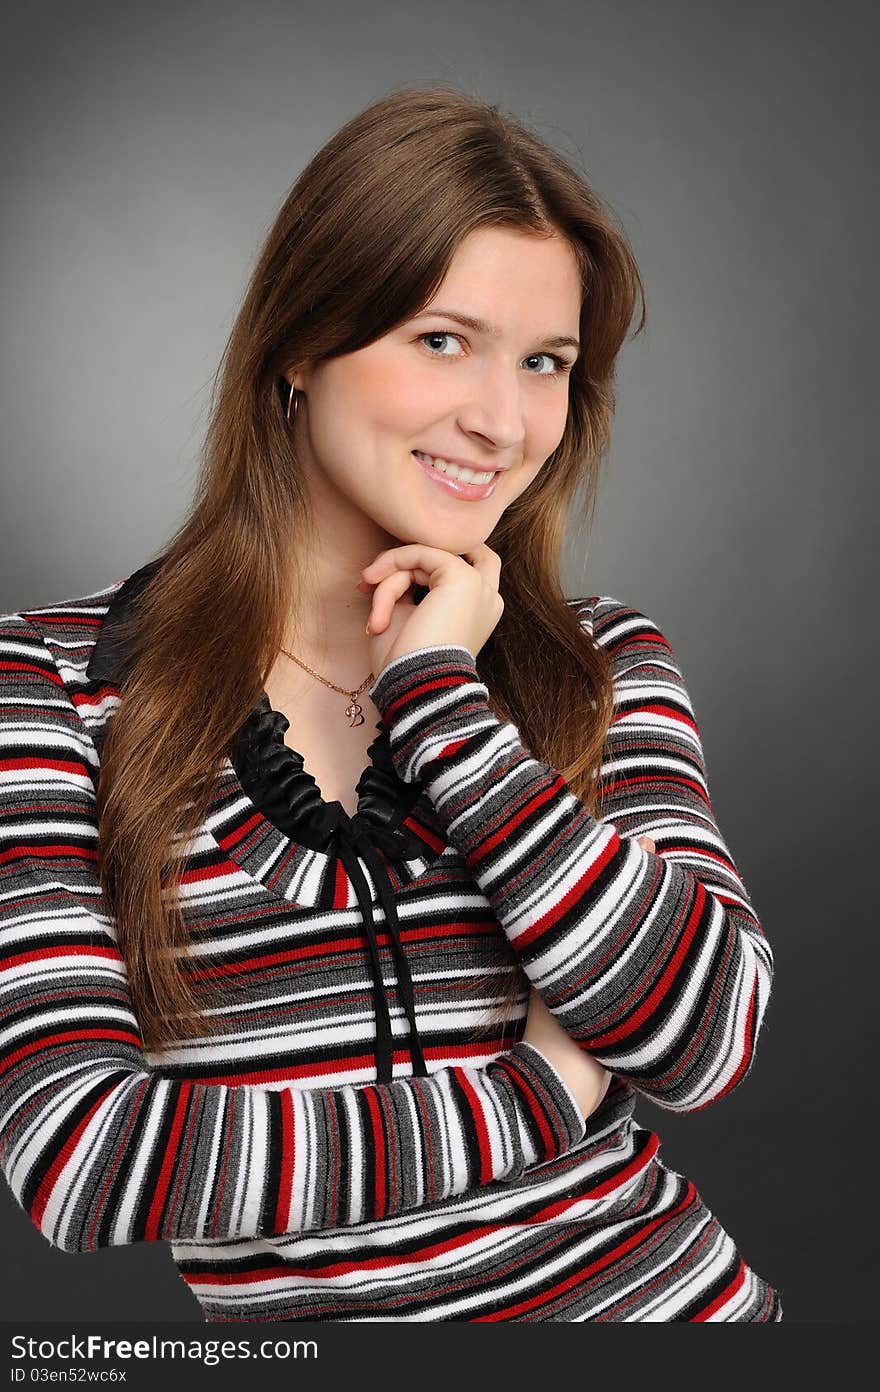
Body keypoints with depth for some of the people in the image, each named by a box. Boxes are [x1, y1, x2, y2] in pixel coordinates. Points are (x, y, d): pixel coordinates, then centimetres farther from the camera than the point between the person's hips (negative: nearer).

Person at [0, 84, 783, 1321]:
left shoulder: (605, 664, 3)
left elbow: (706, 1039, -9)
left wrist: (441, 702, -12)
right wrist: (537, 1102, -9)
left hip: (654, 1288, 1)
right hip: (285, 1306, 0)